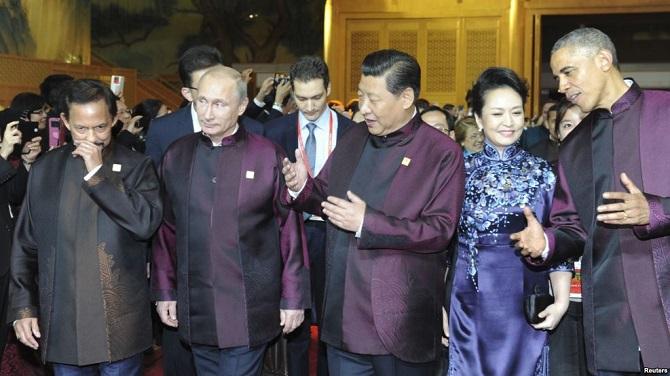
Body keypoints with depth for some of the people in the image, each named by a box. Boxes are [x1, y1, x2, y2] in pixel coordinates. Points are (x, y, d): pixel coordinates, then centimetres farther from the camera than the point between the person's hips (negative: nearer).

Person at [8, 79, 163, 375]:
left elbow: (146, 224, -18)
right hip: (61, 321, 2)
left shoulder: (136, 166, -2)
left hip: (119, 322, -2)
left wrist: (98, 173, -16)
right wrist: (23, 308, 4)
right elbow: (25, 245, 8)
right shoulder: (45, 169, 6)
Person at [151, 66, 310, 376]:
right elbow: (166, 229, 9)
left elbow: (290, 230, -3)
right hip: (195, 311, 4)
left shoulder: (269, 156, -5)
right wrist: (164, 291, 8)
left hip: (249, 312, -3)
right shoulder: (176, 156, 5)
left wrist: (293, 298, -3)